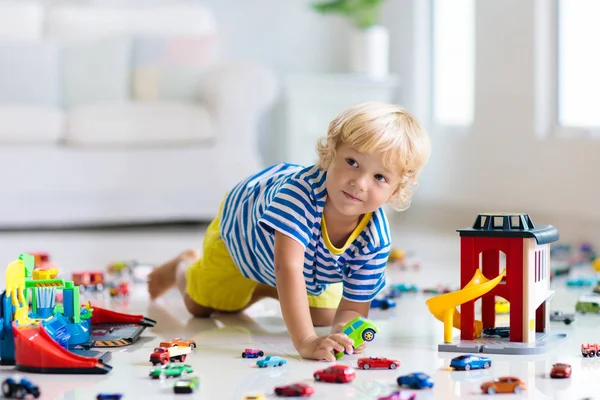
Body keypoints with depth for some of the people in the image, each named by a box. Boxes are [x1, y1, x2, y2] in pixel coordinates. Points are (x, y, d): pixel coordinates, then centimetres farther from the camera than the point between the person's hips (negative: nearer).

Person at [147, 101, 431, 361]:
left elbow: (353, 307, -32)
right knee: (199, 307, 15)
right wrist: (306, 341, -69)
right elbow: (288, 269, -59)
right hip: (242, 224, -3)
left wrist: (344, 330, -57)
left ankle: (261, 288, 38)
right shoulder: (301, 191, -52)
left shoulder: (376, 240, -38)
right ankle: (184, 265, 51)